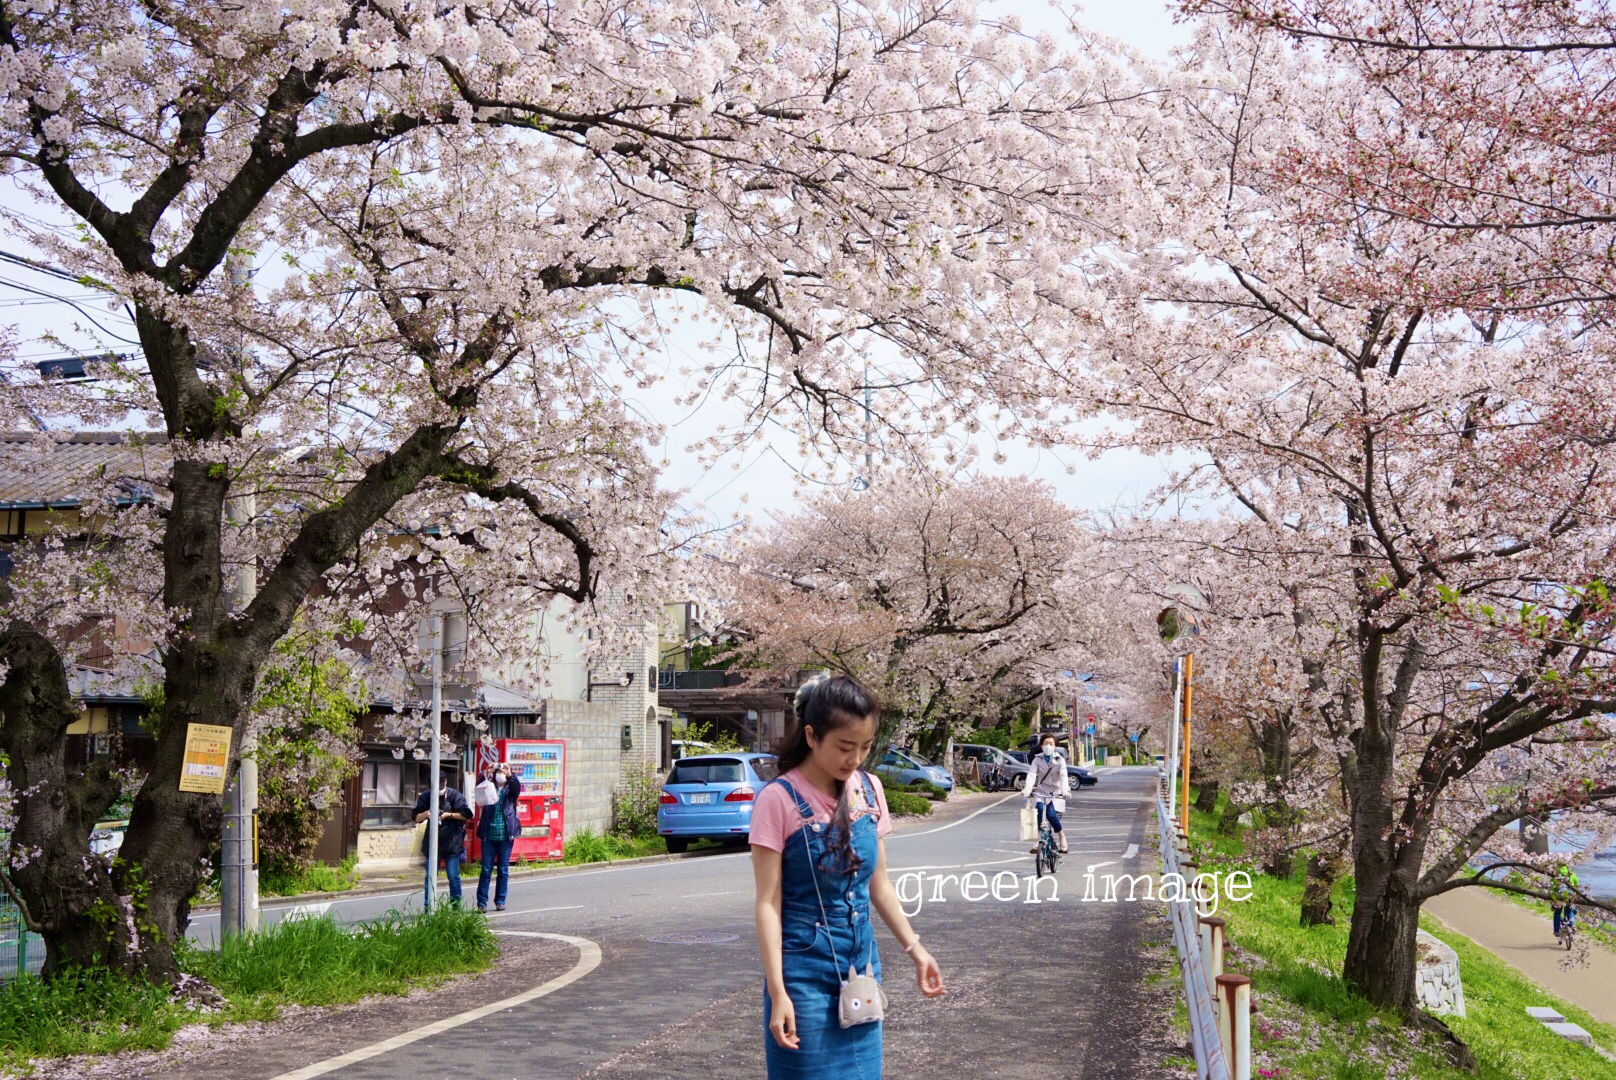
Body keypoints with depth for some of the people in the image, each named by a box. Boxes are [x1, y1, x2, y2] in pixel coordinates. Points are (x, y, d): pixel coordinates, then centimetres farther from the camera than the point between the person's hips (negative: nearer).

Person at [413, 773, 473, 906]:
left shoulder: (455, 795, -5)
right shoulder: (426, 796, 2)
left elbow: (466, 815, -6)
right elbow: (417, 818, 2)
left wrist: (449, 814, -16)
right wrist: (426, 813, -18)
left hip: (451, 842, -3)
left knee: (453, 877, -1)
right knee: (430, 877, 7)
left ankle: (456, 905, 9)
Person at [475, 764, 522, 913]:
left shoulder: (510, 789, 6)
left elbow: (517, 787, -15)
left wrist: (509, 775, -32)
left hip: (505, 836, 0)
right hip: (489, 835, 0)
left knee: (503, 870, 5)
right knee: (486, 870, 0)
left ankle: (500, 901, 13)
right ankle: (481, 902, 3)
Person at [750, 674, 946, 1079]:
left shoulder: (869, 790, 2)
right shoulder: (779, 799, -15)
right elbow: (768, 903, -14)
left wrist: (915, 948, 10)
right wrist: (777, 992, -17)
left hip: (861, 964, 5)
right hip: (804, 969, -5)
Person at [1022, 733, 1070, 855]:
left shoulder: (1059, 760, -2)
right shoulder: (1038, 759, 0)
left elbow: (1063, 776, -17)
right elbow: (1031, 774, -15)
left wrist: (1064, 790, -37)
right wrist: (1027, 789, -34)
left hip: (1055, 792, -1)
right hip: (1041, 791, 1)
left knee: (1052, 815, -22)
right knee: (1039, 809, -27)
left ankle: (1062, 837, 3)